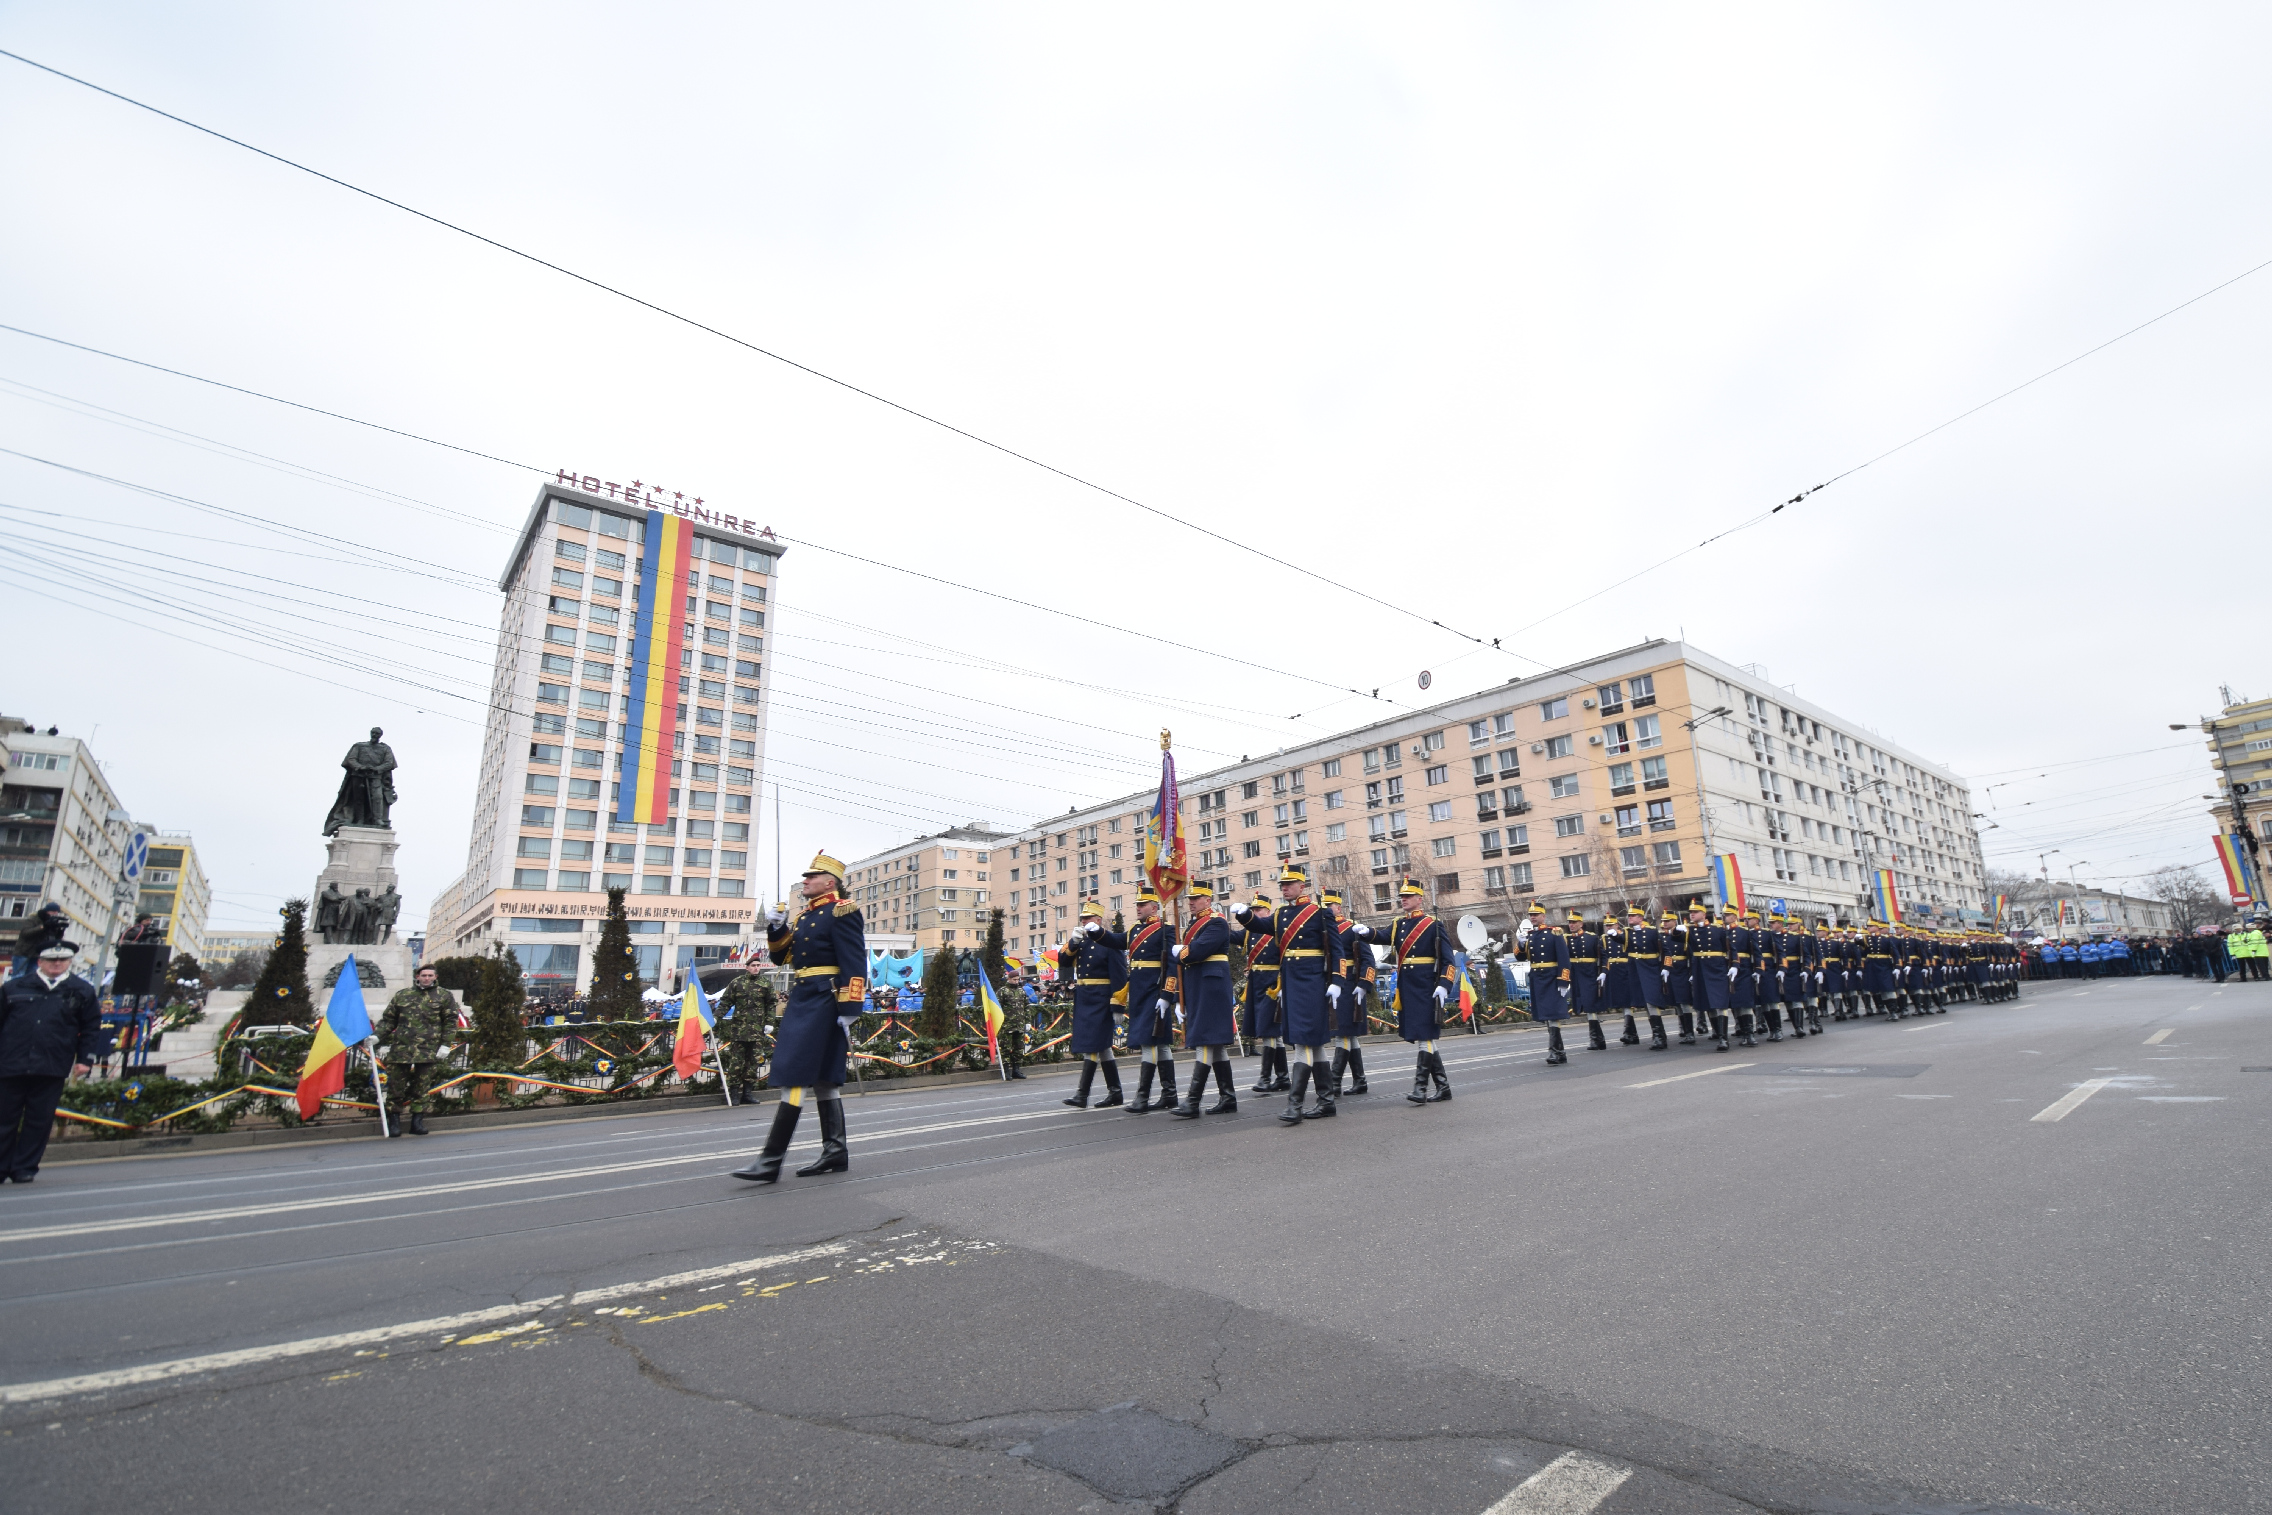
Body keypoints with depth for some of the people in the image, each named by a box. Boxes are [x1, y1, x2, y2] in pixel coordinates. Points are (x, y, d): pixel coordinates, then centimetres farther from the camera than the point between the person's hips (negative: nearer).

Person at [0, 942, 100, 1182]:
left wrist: (85, 1059, 2)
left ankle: (24, 1168, 14)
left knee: (39, 1120, 3)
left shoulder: (82, 991, 7)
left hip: (51, 1070, -1)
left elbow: (91, 1027, 9)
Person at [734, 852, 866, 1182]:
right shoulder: (805, 916, 19)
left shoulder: (842, 912, -9)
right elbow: (782, 956, 23)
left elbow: (854, 965, -16)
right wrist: (776, 929, 5)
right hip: (801, 1000, 10)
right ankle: (835, 1151, 17)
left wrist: (849, 1009, -20)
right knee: (822, 1077, 11)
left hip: (821, 1003, -10)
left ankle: (771, 1160, -7)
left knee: (795, 1076, -10)